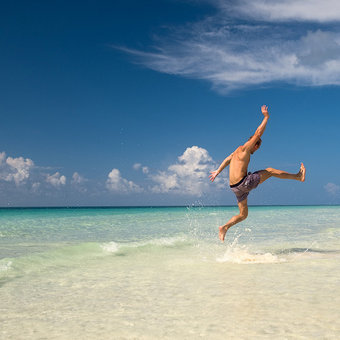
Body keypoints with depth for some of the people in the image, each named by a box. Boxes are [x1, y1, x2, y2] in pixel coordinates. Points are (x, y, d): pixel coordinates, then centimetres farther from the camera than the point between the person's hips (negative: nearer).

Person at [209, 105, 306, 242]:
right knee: (270, 171, 5)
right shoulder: (245, 149, -7)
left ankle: (224, 227, 8)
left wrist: (217, 172, 45)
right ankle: (298, 176, 11)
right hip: (243, 183, -9)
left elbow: (227, 160, 32)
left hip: (235, 188, 9)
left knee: (243, 214, 17)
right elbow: (258, 133, -10)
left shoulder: (237, 151, 19)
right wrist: (266, 117, -4)